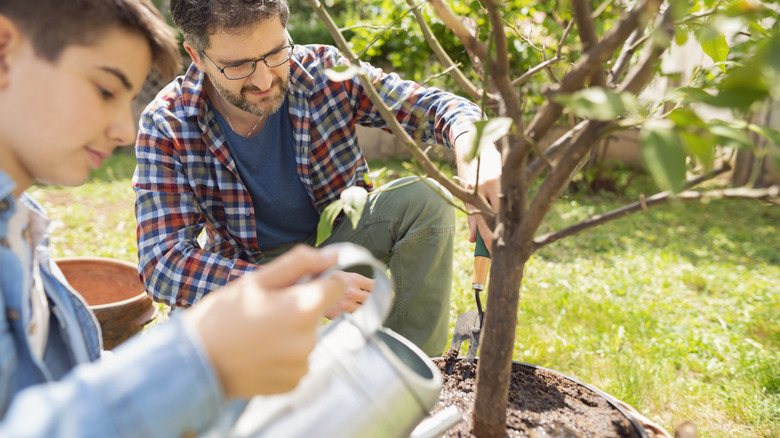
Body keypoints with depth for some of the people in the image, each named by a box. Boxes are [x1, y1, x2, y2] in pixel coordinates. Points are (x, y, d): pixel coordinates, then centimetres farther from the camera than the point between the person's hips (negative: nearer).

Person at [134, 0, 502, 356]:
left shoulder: (323, 71, -17)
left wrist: (472, 147, -41)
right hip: (248, 270, -1)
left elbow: (432, 105, -14)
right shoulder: (166, 127, -21)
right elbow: (162, 262, -28)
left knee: (425, 198, -23)